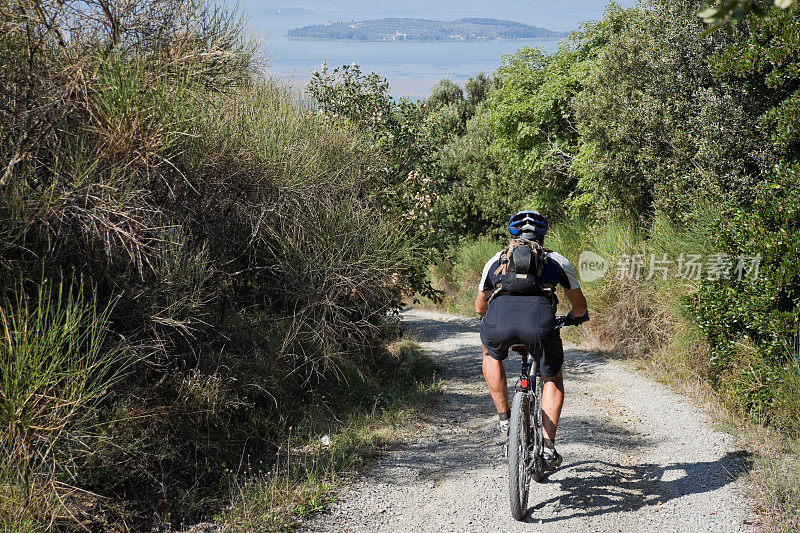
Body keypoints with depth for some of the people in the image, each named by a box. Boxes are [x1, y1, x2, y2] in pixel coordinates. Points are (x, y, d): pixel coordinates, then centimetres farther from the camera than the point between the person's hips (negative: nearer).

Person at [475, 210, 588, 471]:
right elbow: (580, 306, 41)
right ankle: (548, 446, 17)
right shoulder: (557, 260, 30)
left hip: (498, 321, 1)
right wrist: (575, 317, 65)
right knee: (553, 379, 26)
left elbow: (479, 307, 43)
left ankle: (504, 417, 27)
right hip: (540, 320, -1)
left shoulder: (496, 260, 33)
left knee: (491, 356, 37)